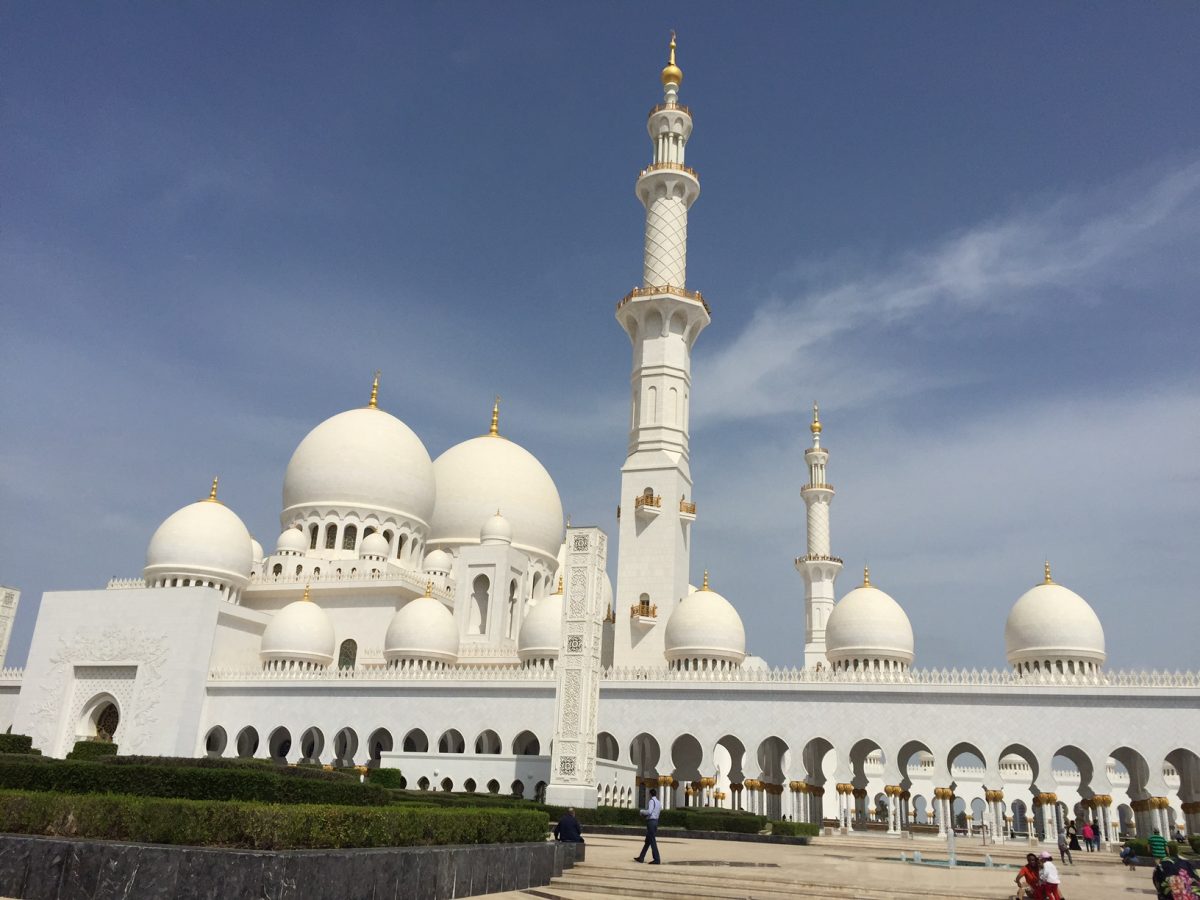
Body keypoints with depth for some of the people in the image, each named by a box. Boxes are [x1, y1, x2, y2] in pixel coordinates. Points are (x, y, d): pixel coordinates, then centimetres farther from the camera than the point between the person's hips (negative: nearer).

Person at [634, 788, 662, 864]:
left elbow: (649, 811, -25)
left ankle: (657, 859, -7)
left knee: (652, 841, -6)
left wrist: (642, 811, -6)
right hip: (655, 821, 9)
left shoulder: (652, 801, -13)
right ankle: (641, 858, 21)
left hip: (651, 821, -9)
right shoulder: (659, 803, 14)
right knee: (647, 841, 14)